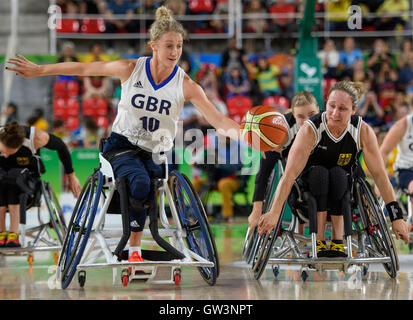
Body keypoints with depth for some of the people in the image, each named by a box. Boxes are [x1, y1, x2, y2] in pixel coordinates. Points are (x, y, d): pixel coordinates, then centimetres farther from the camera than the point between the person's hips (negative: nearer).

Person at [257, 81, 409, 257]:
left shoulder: (363, 131, -18)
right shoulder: (310, 130, -25)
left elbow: (379, 174, -17)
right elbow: (290, 174, -33)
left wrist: (396, 217, -24)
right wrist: (274, 213, -44)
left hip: (342, 184, 1)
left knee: (337, 173, -32)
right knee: (319, 172, -34)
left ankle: (338, 241, -27)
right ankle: (319, 242, -32)